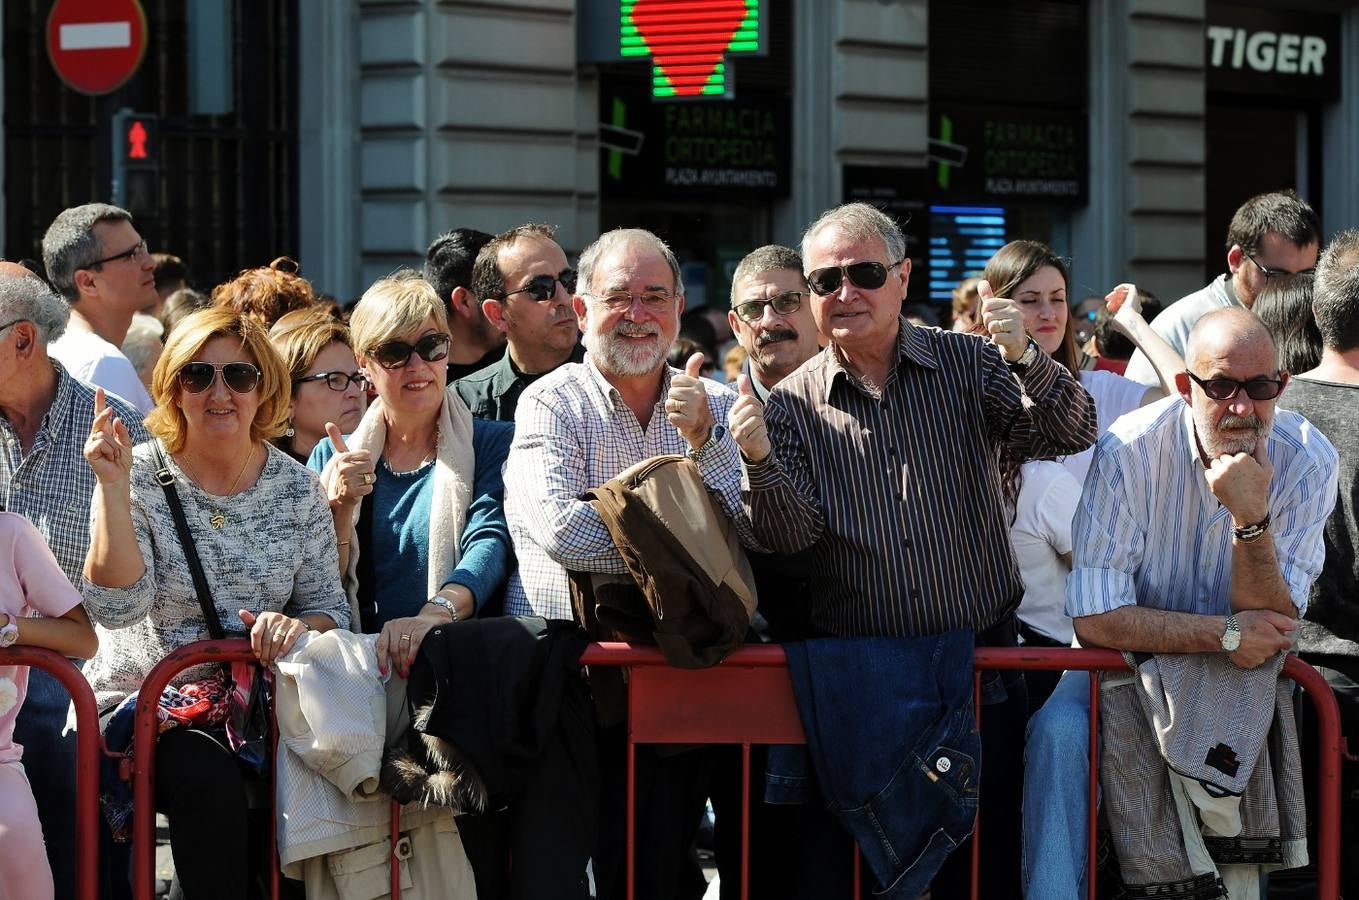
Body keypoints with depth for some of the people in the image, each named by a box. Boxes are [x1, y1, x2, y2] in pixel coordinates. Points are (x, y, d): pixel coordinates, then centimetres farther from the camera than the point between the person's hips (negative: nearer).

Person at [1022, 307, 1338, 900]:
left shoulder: (1307, 462, -15)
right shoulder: (1130, 451, -20)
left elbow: (1271, 627, -18)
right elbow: (1094, 618, -22)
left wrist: (1250, 517, -34)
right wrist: (1224, 635, -25)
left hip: (1243, 674, 3)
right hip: (1132, 656, -3)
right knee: (1059, 731, -29)